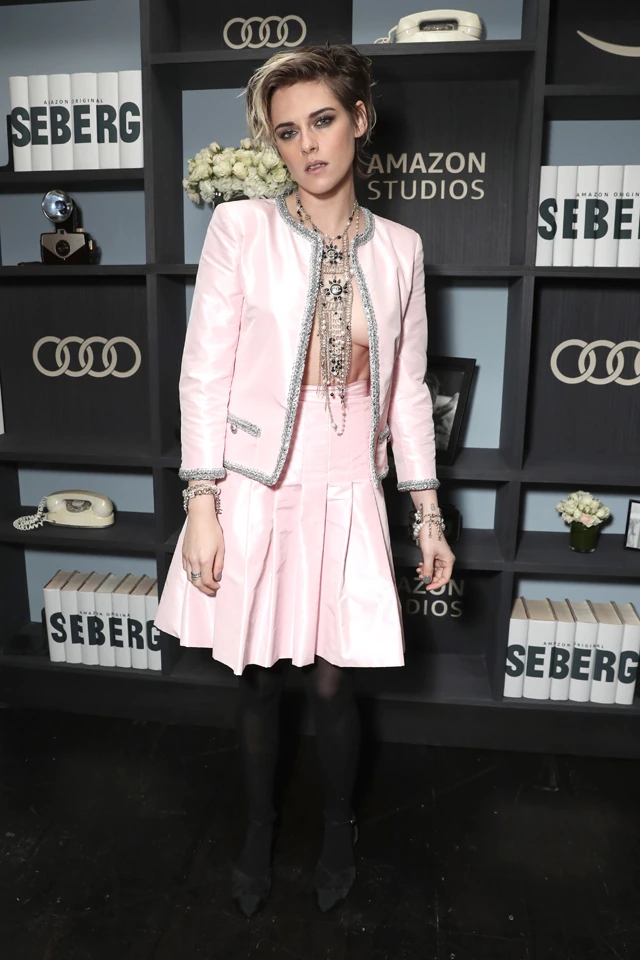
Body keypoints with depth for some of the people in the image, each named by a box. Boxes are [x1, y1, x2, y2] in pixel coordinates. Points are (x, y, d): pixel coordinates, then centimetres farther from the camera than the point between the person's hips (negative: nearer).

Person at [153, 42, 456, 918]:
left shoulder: (399, 249, 4)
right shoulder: (239, 228, -4)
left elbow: (408, 389, 7)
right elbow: (203, 374, -5)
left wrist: (430, 515, 6)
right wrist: (202, 505, -10)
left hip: (346, 499, 1)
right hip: (253, 493, -1)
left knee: (331, 683, 9)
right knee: (260, 677, 13)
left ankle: (339, 829, 40)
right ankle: (260, 826, 41)